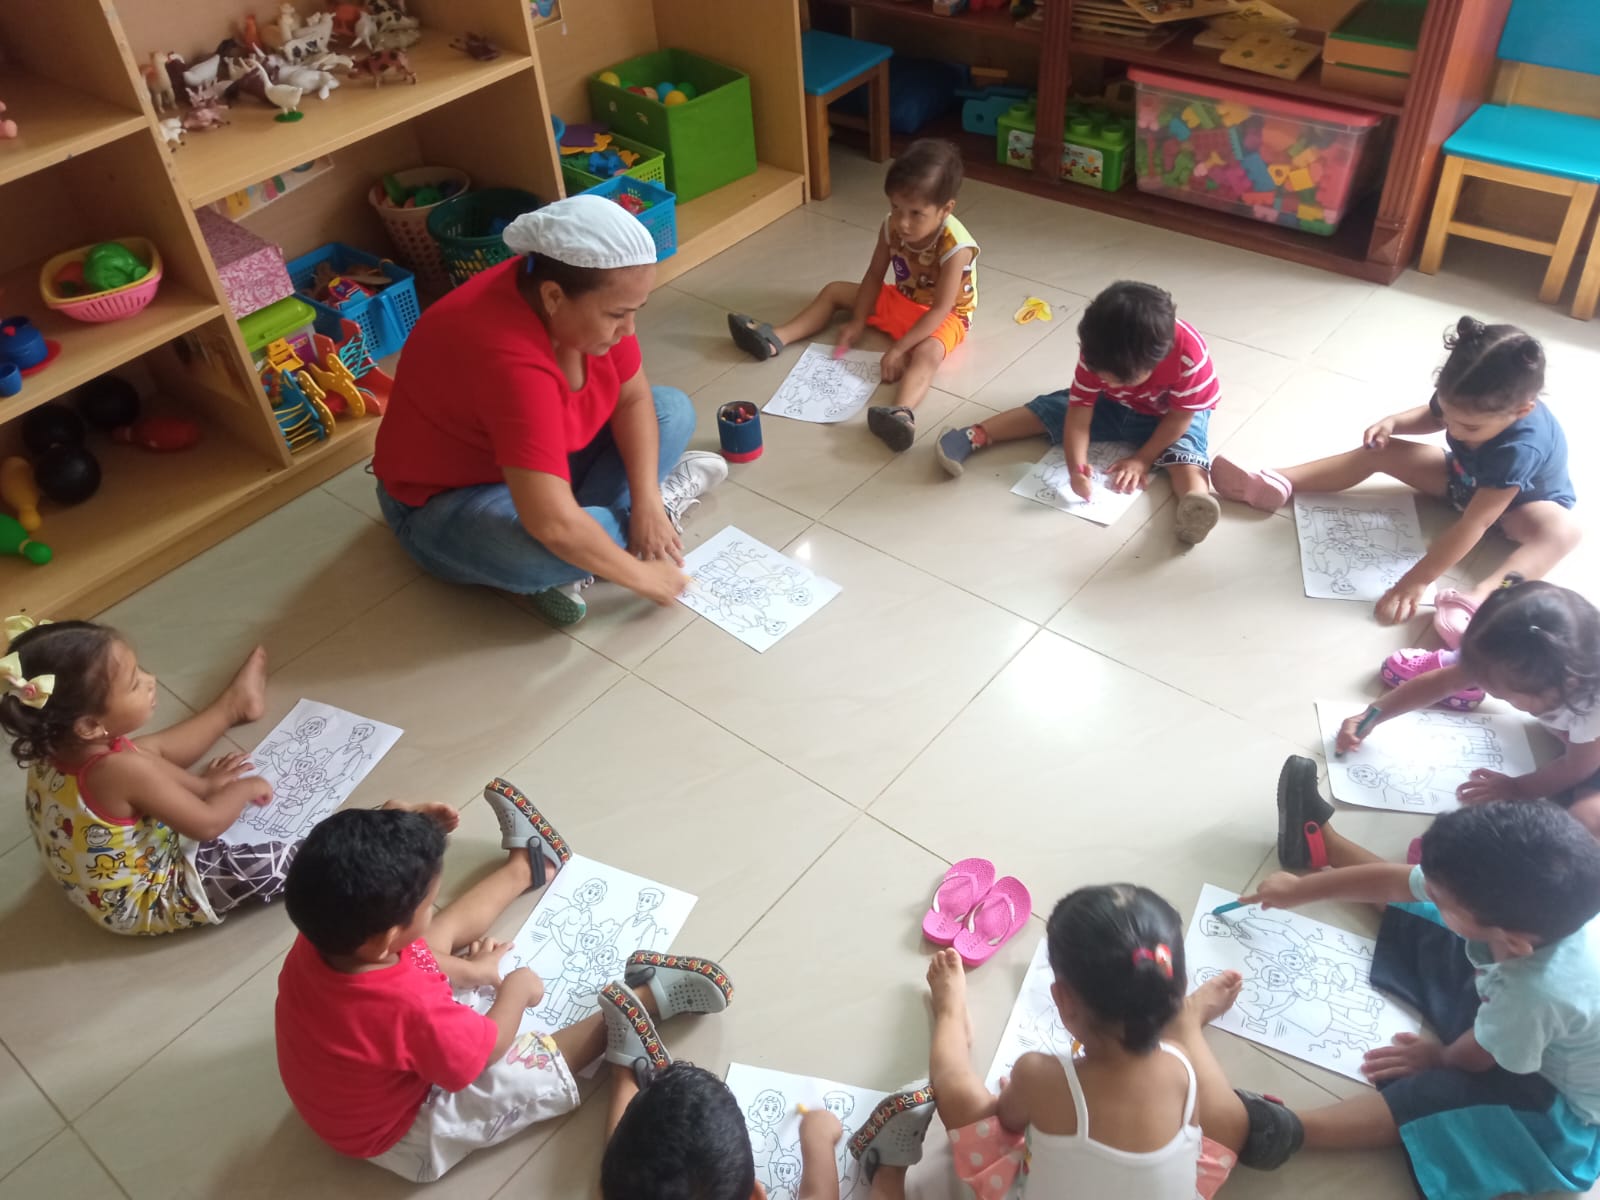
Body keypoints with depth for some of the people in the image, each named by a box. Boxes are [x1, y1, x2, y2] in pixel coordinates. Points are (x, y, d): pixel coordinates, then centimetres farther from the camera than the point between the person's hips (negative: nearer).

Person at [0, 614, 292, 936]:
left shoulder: (52, 748, -15)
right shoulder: (124, 771, -40)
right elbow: (207, 824, -28)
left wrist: (202, 784, 9)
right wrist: (245, 788, -10)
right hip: (145, 906, -8)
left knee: (154, 749, 18)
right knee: (284, 862, -13)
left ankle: (232, 706, 38)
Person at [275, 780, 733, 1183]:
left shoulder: (319, 943, -23)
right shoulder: (412, 1009, -45)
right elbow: (484, 1050, -25)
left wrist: (467, 970, 5)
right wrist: (516, 988, -9)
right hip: (399, 1135, -7)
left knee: (443, 932, 14)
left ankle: (526, 864, 36)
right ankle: (635, 1002, 17)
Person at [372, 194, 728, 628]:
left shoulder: (589, 300, -16)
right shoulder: (511, 358, -39)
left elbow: (634, 398, -4)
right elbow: (552, 525, -43)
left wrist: (645, 499, -17)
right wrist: (640, 576, -30)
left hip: (544, 462, 8)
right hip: (446, 500, -8)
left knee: (673, 410, 1)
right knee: (553, 551, -37)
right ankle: (665, 497, -7)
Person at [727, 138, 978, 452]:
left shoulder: (956, 247, -31)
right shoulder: (892, 227, -14)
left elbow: (940, 308, -32)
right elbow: (874, 276, -2)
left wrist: (898, 349, -37)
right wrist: (858, 322, -10)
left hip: (943, 317, -7)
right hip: (900, 301, 7)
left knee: (928, 353, -40)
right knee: (834, 291, 7)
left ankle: (901, 413, -67)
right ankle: (774, 339, 0)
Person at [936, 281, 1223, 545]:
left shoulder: (1190, 354, -38)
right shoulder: (1098, 352, -30)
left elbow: (1181, 415, -25)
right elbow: (1079, 409, -28)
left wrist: (1143, 458, -25)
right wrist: (1076, 467, -42)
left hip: (1170, 417, -3)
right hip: (1111, 406, 3)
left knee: (1183, 454, -32)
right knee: (1050, 409, -10)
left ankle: (1195, 504, -58)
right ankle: (976, 436, -13)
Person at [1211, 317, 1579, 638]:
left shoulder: (1521, 449, -43)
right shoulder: (1466, 401, -25)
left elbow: (1473, 524, -46)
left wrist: (1417, 580, -48)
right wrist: (1393, 422, -20)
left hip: (1524, 503, -6)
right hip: (1463, 477, 6)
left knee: (1563, 531, -39)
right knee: (1380, 451, -11)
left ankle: (1477, 600, -61)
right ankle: (1276, 484, -17)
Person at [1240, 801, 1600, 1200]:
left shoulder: (1535, 994, -48)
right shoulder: (1517, 899, -29)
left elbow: (1476, 1058, -23)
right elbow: (1391, 880, -13)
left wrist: (1436, 1056, -1)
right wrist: (1300, 889, -3)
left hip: (1561, 1101, -7)